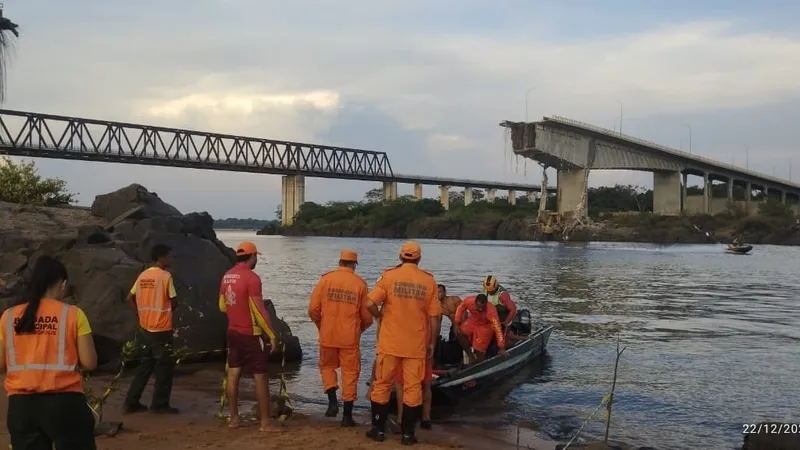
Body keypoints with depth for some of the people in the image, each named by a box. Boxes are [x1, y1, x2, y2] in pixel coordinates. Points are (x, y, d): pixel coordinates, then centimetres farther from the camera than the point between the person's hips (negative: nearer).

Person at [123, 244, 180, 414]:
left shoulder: (143, 275, 8)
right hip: (161, 330, -7)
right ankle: (160, 405, 10)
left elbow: (130, 298, 12)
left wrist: (143, 312, 12)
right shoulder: (165, 276, -13)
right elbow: (174, 301, -10)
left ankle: (131, 403, 18)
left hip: (145, 328, 7)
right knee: (165, 367, 5)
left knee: (145, 366, 17)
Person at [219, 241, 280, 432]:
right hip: (251, 334, -7)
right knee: (260, 377, -1)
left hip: (232, 332, 7)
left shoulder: (226, 277, 6)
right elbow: (259, 310, -19)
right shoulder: (252, 277, -17)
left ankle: (234, 419, 18)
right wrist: (272, 335, -13)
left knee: (233, 374, 11)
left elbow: (222, 306, 15)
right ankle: (265, 423, 2)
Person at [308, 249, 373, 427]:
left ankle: (332, 401, 4)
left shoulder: (326, 279, -3)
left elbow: (313, 309, -4)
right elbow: (367, 316, -1)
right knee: (350, 373, 9)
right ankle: (347, 415, 11)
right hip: (350, 337, -1)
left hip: (328, 335, 1)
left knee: (327, 366, 22)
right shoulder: (360, 283, -2)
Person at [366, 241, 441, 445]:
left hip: (390, 342, 0)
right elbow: (434, 316, 0)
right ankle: (408, 433, 12)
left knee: (382, 384, 12)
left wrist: (380, 316, 6)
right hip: (416, 344, 1)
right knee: (413, 388, 8)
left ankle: (378, 429, 18)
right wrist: (432, 343, 9)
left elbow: (370, 303, -14)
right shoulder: (429, 280, 0)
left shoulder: (388, 275, -4)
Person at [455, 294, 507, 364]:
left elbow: (497, 329, -37)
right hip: (473, 321, 4)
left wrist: (501, 348, -37)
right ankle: (471, 356, -5)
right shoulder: (469, 301, -29)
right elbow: (460, 308, -7)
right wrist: (457, 323, -9)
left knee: (479, 350, -7)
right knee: (460, 334, -20)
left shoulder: (491, 311, -39)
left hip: (485, 326, -4)